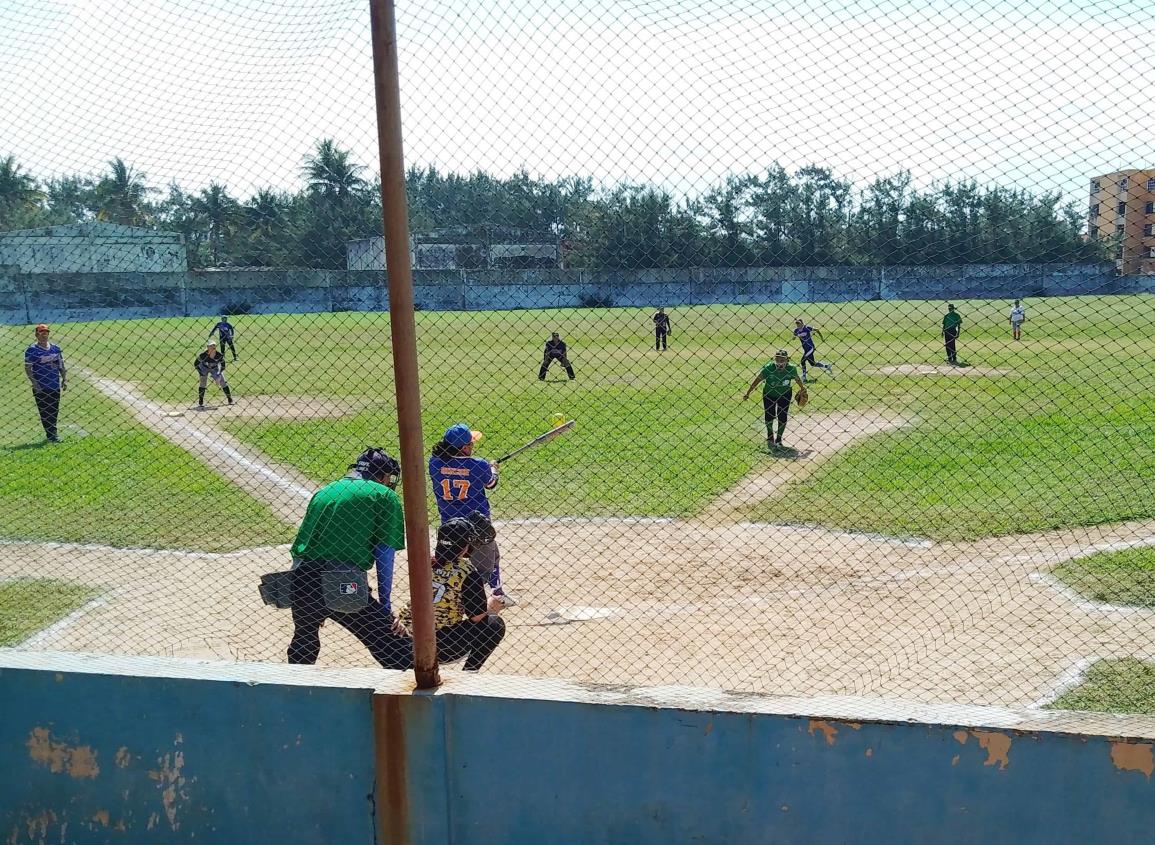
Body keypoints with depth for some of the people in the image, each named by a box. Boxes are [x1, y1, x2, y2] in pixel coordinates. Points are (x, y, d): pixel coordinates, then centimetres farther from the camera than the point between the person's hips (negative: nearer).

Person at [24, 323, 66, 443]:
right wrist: (34, 383, -15)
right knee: (45, 412, 0)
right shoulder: (31, 350, -6)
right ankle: (52, 435, 4)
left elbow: (61, 365, 15)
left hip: (55, 386, 5)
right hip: (41, 388, -5)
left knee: (54, 411, 10)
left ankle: (51, 434, 22)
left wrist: (64, 379, 6)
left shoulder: (56, 348, 8)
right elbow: (28, 369, -7)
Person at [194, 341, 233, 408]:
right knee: (203, 383, -14)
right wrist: (201, 373, -24)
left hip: (215, 369, 1)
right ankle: (200, 402, -4)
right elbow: (196, 364, -18)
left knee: (223, 382, -4)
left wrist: (219, 374, -22)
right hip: (204, 368, -1)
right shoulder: (203, 355, -32)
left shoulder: (219, 356, -29)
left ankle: (230, 400, 9)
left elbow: (222, 366, -12)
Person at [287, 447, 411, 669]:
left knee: (304, 642, 29)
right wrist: (384, 601, 1)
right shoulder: (384, 495, 4)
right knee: (394, 647, -1)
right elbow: (385, 552, -1)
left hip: (302, 580, 6)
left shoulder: (324, 490, 21)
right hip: (344, 586, -6)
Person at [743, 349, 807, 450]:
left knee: (782, 417, 0)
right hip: (769, 395, -1)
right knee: (769, 416, -4)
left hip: (785, 395, 1)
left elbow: (797, 379, 1)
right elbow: (758, 380, -20)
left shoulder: (791, 369, -20)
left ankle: (779, 439, 18)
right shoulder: (769, 368, -25)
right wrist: (748, 393, -20)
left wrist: (802, 388, 14)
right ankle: (770, 439, 17)